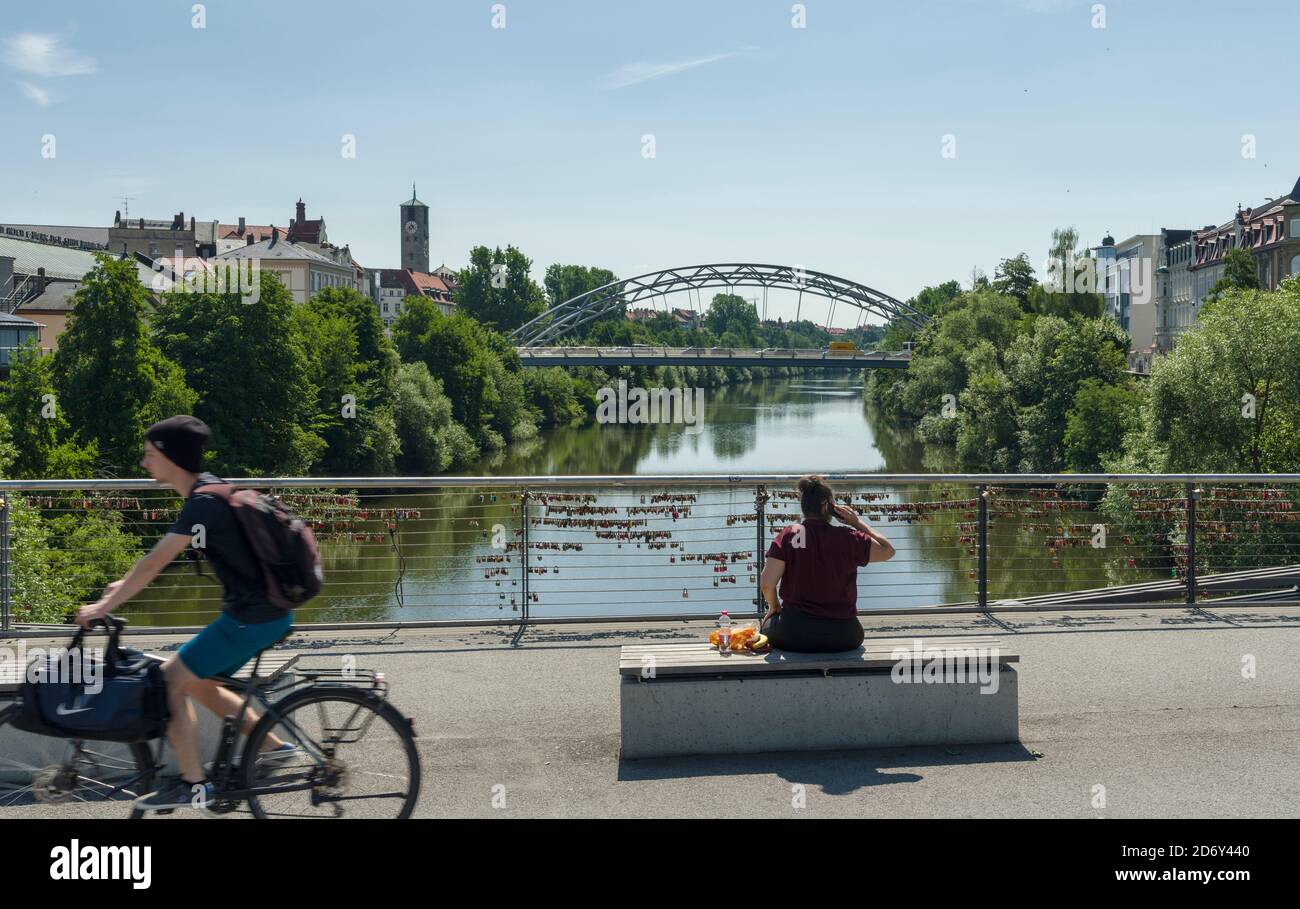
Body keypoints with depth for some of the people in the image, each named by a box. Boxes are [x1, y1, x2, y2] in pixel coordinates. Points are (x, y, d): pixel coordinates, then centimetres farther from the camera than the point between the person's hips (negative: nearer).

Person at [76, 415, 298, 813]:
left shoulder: (203, 503, -20)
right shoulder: (205, 490, 11)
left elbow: (156, 562, -20)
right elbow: (160, 556, 24)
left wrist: (103, 607, -12)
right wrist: (125, 583, 24)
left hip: (253, 617, -10)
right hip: (262, 610, 10)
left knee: (169, 681, -4)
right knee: (199, 684, 21)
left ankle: (192, 786, 4)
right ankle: (274, 746, 29)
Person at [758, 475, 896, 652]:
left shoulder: (789, 535, -7)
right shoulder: (849, 538, -7)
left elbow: (766, 584, -11)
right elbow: (888, 551, 6)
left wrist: (774, 606, 10)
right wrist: (858, 523, 9)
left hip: (794, 636, -1)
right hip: (842, 638, 1)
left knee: (768, 624, 33)